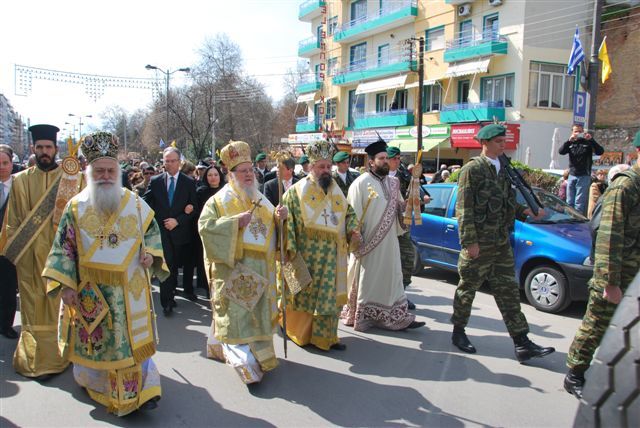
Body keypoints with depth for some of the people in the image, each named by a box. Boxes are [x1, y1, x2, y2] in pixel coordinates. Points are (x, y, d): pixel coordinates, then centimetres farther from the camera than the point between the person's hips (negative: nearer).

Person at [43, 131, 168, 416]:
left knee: (133, 339, 4)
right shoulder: (76, 207, -1)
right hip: (91, 292, 0)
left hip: (129, 290, 0)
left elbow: (152, 231, 11)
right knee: (96, 342, 11)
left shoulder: (135, 203, 1)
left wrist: (151, 253, -8)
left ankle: (140, 390, 15)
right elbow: (63, 247, 1)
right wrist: (65, 284, -6)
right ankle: (98, 385, 31)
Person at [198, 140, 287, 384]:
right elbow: (205, 227, -14)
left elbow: (271, 227, 12)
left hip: (259, 269, 6)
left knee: (257, 313, 13)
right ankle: (247, 363, -3)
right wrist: (235, 222, -23)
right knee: (237, 315, -6)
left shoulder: (261, 200, 13)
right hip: (232, 268, -6)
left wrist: (279, 217, -10)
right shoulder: (219, 201, -4)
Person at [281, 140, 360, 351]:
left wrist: (352, 230, 2)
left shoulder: (336, 190, 11)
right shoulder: (297, 191, -5)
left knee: (330, 295, 9)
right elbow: (286, 218, -10)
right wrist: (290, 246, -19)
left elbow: (348, 212, 20)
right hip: (307, 253, -5)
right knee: (306, 293, 5)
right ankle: (300, 332, 23)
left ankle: (326, 336, 21)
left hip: (333, 255, 5)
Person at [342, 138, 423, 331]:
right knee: (367, 280, 5)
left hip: (389, 242, 6)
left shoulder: (393, 183, 8)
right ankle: (361, 316, 20)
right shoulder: (361, 183, -11)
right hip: (368, 243, -6)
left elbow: (400, 207, 17)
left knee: (391, 278, 11)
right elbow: (354, 214, -11)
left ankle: (397, 317, 19)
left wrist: (406, 205, -5)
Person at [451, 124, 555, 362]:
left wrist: (525, 212, 3)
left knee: (508, 291, 8)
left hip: (502, 242, 7)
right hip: (479, 243, -7)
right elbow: (464, 208, -14)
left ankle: (522, 344, 13)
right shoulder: (472, 169, -9)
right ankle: (458, 332, 24)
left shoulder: (502, 169, 14)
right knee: (468, 288, 6)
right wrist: (469, 241, -18)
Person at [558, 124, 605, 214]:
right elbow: (561, 151, -5)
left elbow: (600, 152, -8)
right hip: (572, 176, 3)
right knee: (569, 202, 6)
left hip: (584, 176, -3)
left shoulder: (587, 143, 4)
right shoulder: (570, 144, 12)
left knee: (579, 203, -6)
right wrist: (569, 140, -19)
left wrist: (591, 139, -18)